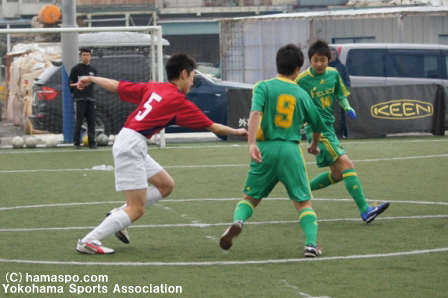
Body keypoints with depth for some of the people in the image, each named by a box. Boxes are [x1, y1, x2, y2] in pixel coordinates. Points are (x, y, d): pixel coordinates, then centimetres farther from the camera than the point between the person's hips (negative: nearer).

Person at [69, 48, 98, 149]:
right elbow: (71, 83, 1)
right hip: (79, 99, -4)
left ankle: (92, 142, 6)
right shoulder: (76, 69, -2)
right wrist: (75, 93, 5)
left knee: (92, 122, 2)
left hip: (90, 99, 4)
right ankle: (76, 142, 1)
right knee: (79, 122, -4)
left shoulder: (93, 70, 11)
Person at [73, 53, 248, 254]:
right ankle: (88, 241, -12)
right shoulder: (179, 102, -7)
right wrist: (237, 132, 17)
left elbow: (117, 86, 15)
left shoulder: (152, 88, 10)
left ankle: (117, 216, 17)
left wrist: (91, 79, 28)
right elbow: (213, 127, 0)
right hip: (131, 147, -9)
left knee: (166, 185, 17)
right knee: (136, 209, -8)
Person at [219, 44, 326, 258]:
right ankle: (311, 243, -11)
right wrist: (314, 145, 45)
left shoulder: (264, 87, 4)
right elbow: (317, 125, 25)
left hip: (266, 149, 0)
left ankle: (238, 221, -16)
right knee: (304, 202, 7)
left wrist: (251, 143, -21)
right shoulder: (302, 94, 12)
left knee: (250, 197, 14)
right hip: (291, 151, 0)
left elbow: (255, 113, -14)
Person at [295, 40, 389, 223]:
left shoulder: (333, 74, 6)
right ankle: (365, 211, -24)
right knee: (347, 165, -18)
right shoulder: (302, 80, -10)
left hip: (329, 127, 8)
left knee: (337, 174, 13)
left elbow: (341, 95, 17)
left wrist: (347, 108, -2)